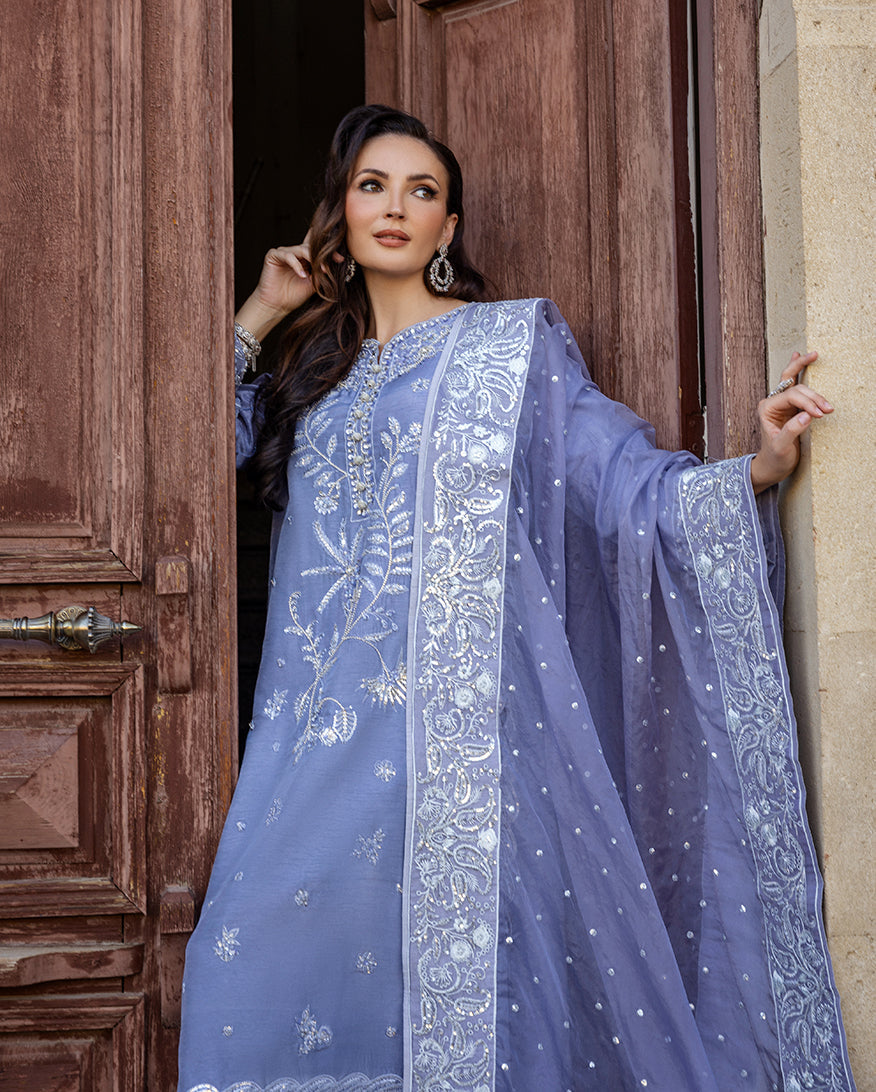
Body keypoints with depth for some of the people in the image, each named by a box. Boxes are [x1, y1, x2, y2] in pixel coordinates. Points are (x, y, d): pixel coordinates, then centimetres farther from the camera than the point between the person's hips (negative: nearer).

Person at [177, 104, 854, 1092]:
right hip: (319, 722, 4)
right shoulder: (315, 370, 21)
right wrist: (258, 314, 15)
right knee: (254, 964, -5)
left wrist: (754, 471, -16)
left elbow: (627, 482, 0)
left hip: (455, 714, -4)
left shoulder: (509, 345, 8)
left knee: (461, 964, -10)